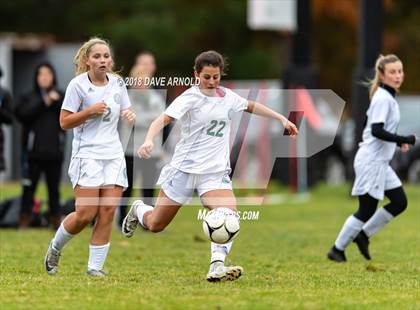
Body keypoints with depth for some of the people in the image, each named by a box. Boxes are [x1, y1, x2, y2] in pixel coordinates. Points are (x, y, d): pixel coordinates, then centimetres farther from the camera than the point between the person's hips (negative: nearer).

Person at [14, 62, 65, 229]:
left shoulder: (60, 96, 11)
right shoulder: (28, 97, 8)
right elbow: (22, 114, -10)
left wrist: (57, 102, -13)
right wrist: (43, 102, -14)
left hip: (54, 152, 1)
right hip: (33, 151, -1)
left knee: (54, 188, 6)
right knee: (29, 187, -2)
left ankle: (56, 221, 10)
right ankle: (24, 221, 0)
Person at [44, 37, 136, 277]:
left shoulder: (117, 83, 8)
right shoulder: (78, 85, -6)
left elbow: (126, 111, 20)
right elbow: (64, 122, -6)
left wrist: (130, 115, -3)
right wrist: (90, 111, -18)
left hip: (113, 154, 5)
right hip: (87, 154, -4)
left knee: (108, 212, -6)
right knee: (86, 214, -11)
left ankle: (95, 266, 0)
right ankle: (55, 248, 15)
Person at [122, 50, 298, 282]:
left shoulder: (227, 96, 6)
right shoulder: (190, 98, -12)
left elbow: (251, 106, 27)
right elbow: (163, 119, -25)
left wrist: (281, 118, 26)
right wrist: (149, 141, -44)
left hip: (216, 172, 4)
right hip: (185, 167, -4)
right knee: (156, 225, 8)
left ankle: (217, 266, -28)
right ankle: (139, 210, 43)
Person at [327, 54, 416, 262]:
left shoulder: (388, 97, 14)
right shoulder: (383, 98, -17)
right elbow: (377, 131, -26)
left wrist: (397, 141, 11)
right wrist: (404, 140, -24)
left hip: (380, 162, 10)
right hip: (371, 161, -10)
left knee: (400, 202, 7)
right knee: (367, 210, -3)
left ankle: (363, 235, 17)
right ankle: (337, 249, 9)